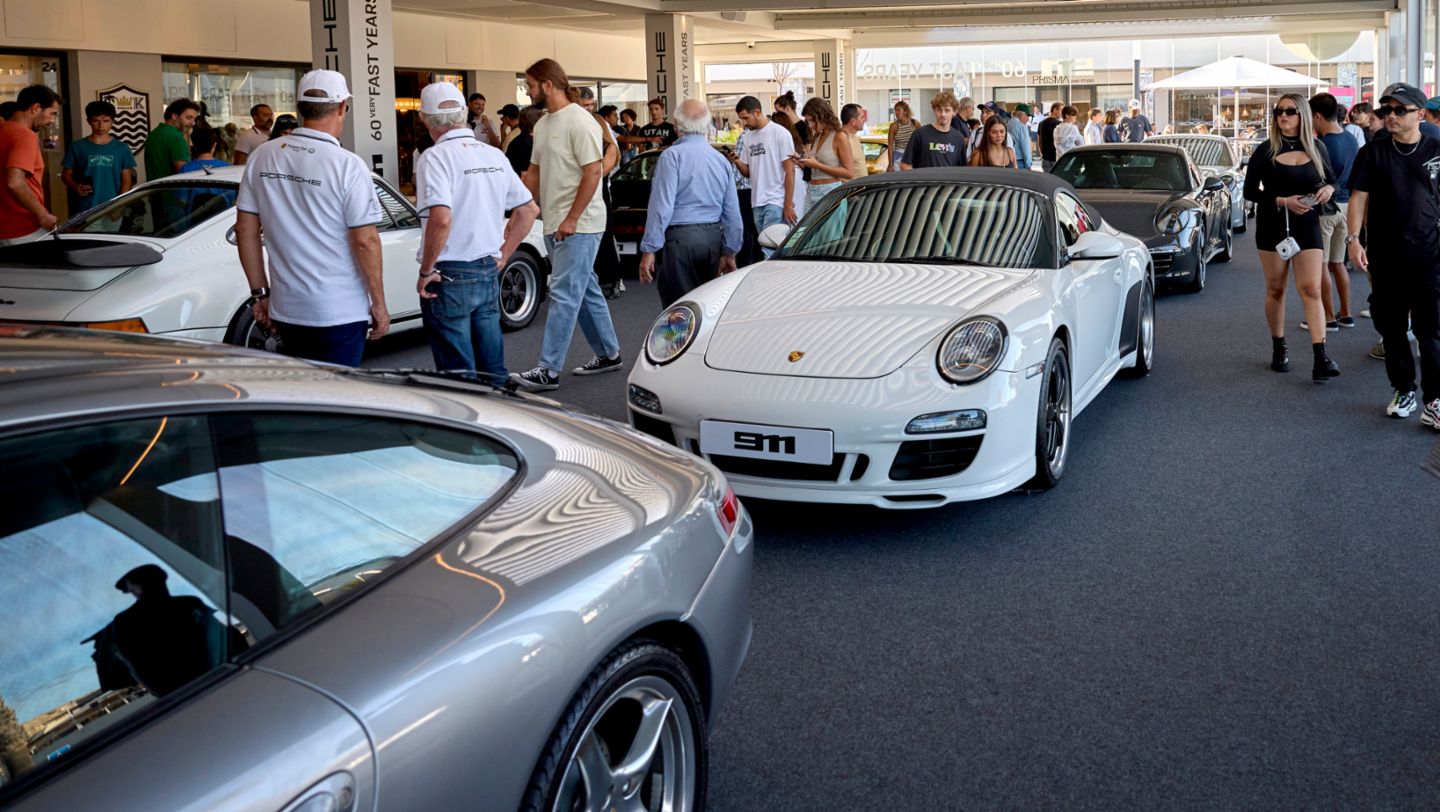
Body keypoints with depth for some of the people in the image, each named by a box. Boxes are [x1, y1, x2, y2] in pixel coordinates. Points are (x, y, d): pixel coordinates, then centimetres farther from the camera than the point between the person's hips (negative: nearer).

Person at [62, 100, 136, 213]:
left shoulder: (122, 149, 8)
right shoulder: (77, 147, 5)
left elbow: (126, 181, 7)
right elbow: (66, 175, 10)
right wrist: (76, 187, -12)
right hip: (87, 209, -1)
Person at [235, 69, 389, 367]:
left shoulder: (262, 157, 3)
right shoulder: (348, 165, -13)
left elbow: (245, 230, 6)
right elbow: (365, 241, -14)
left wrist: (260, 293, 14)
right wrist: (379, 303, -5)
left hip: (285, 309, 5)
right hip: (340, 313, -5)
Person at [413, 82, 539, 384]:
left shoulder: (436, 157, -13)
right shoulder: (494, 155, 9)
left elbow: (441, 218, -25)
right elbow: (529, 210, 15)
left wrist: (426, 271, -15)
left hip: (450, 277, -7)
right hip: (489, 273, 7)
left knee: (458, 373, 0)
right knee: (493, 369, 14)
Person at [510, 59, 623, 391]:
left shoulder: (579, 122, -14)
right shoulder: (542, 124, 14)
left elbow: (593, 172, -20)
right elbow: (534, 172, 20)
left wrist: (571, 219, -20)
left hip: (579, 225, -9)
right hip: (553, 224, 9)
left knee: (563, 295, -9)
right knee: (586, 291, 16)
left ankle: (548, 371, -9)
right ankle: (609, 354, 26)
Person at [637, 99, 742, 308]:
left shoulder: (672, 156, -8)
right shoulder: (721, 160, 12)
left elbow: (661, 206, -15)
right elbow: (733, 212, 15)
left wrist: (648, 250, -13)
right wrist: (730, 252, 23)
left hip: (681, 238, -7)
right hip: (713, 237, 7)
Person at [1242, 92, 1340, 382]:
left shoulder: (1316, 148, 4)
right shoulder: (1266, 151, -3)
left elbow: (1330, 179, 16)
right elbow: (1250, 191, -5)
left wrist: (1328, 189, -8)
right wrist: (1282, 201, -18)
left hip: (1307, 226, 1)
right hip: (1273, 226, -1)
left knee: (1311, 290, -8)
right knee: (1275, 289, 8)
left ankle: (1321, 358, -15)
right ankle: (1278, 349, 23)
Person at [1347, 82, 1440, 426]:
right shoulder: (1373, 152, 3)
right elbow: (1359, 197, 1)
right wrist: (1354, 239, -10)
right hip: (1385, 254, 1)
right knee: (1392, 327, 9)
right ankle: (1404, 390, 23)